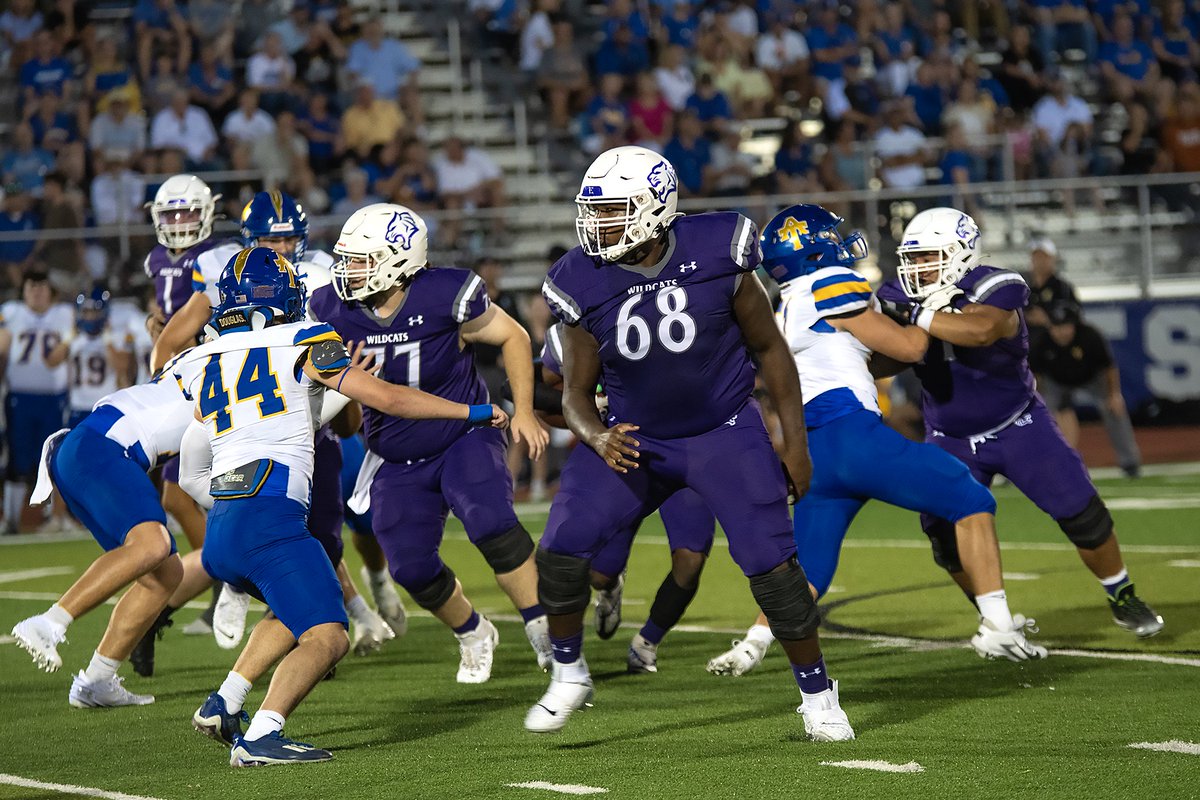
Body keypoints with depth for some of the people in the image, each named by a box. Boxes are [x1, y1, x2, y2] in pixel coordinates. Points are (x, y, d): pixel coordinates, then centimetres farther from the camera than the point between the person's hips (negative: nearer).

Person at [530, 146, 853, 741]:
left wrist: (795, 441, -3)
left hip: (724, 431, -2)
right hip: (635, 439, 2)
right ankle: (568, 675, 12)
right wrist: (598, 439, -24)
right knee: (560, 551, -12)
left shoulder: (715, 257, -17)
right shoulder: (585, 285, -12)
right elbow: (576, 391, -2)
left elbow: (769, 347, -3)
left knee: (771, 564, -11)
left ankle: (818, 696, 9)